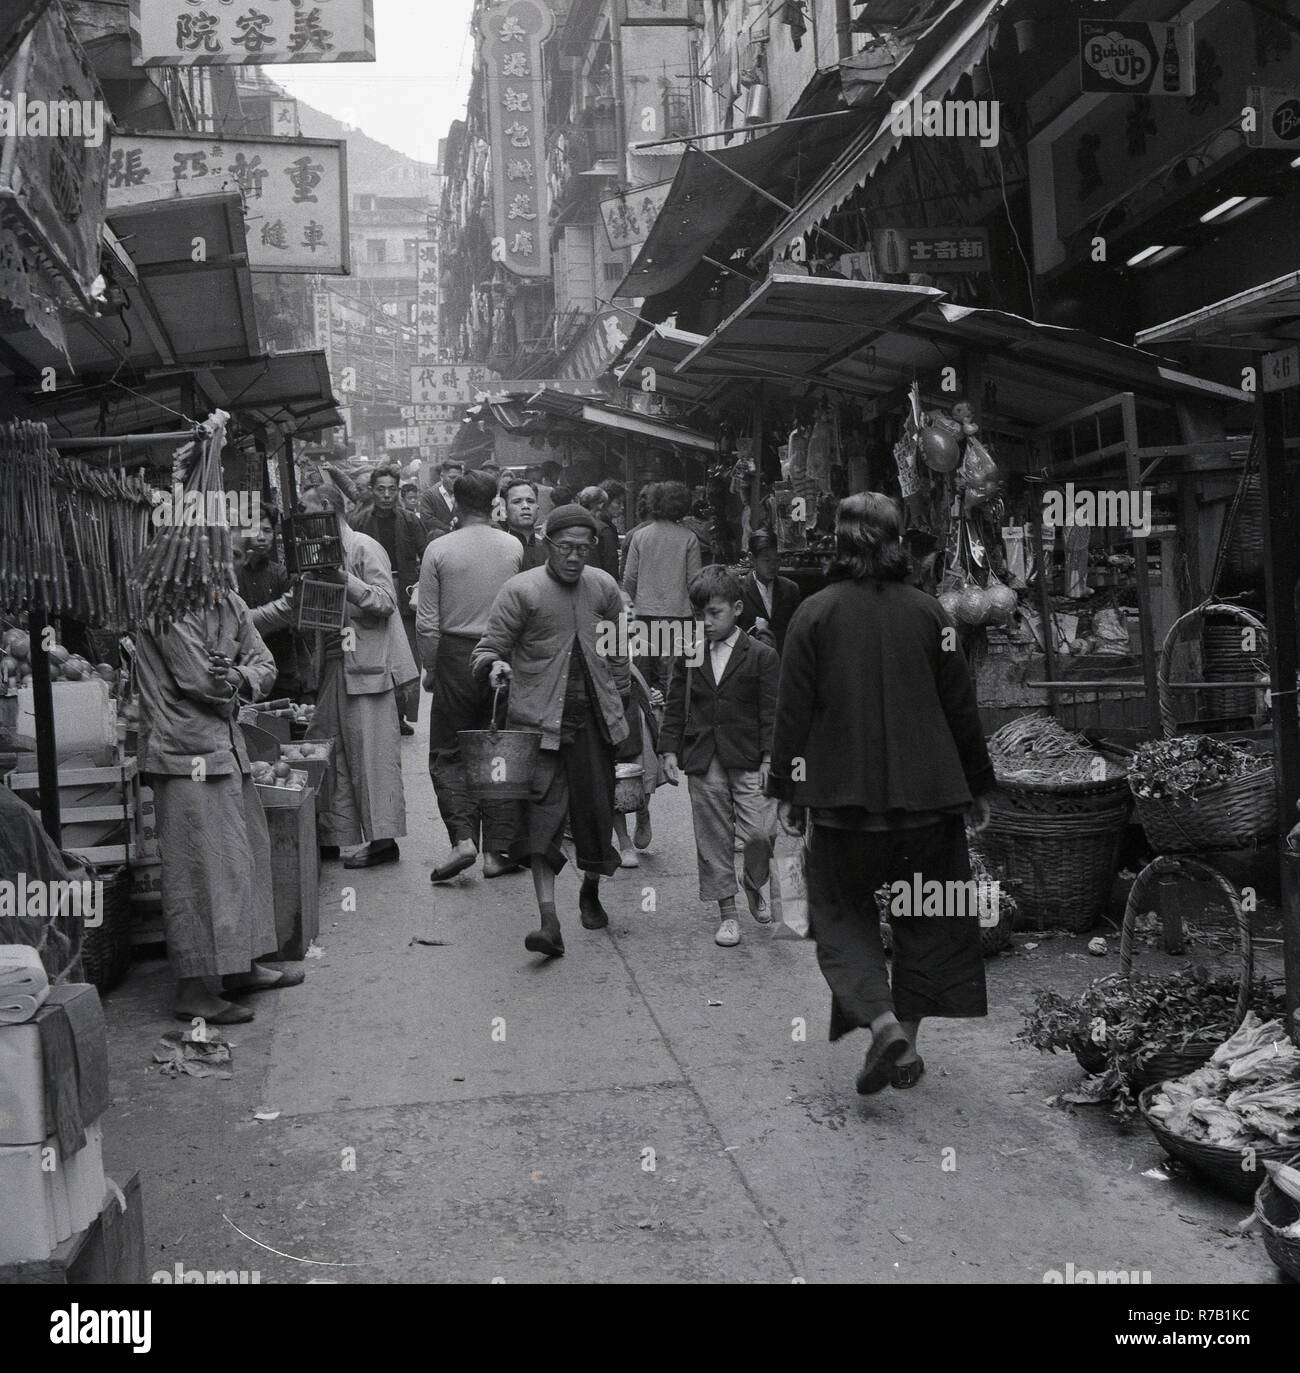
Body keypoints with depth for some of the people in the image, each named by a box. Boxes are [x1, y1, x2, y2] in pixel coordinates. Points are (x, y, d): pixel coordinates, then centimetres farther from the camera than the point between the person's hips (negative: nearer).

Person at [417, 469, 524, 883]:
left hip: (457, 655, -2)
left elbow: (427, 622, -4)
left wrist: (429, 670, 7)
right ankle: (497, 849, 11)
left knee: (447, 754, 8)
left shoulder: (438, 550, -6)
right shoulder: (514, 547, 0)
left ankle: (463, 837, -9)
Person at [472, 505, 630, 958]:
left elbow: (621, 645, 20)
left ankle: (590, 893, 35)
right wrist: (494, 665, -27)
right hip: (539, 720, -4)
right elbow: (490, 645, -5)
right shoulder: (520, 591, -6)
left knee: (596, 809, 9)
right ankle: (549, 921, -14)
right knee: (541, 814, -12)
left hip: (593, 717, 4)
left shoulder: (603, 587, 8)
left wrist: (618, 696, 19)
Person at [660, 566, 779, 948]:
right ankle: (727, 913, 16)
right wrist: (670, 749, 4)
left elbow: (770, 712, -2)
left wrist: (769, 758, -8)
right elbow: (676, 705, 11)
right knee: (713, 839, 5)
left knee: (759, 832, -8)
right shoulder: (689, 655, 8)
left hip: (747, 759, -2)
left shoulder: (761, 656, -1)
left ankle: (754, 886, 23)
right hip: (703, 762, 2)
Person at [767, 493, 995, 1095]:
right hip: (927, 796, 2)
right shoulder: (927, 612, 2)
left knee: (841, 912, 10)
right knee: (926, 917, 16)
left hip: (842, 798, -2)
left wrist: (787, 791, 5)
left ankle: (884, 1024, -9)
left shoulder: (814, 614, -4)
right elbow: (961, 707, 6)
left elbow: (794, 711, -4)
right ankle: (907, 1039, 19)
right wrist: (976, 786, 16)